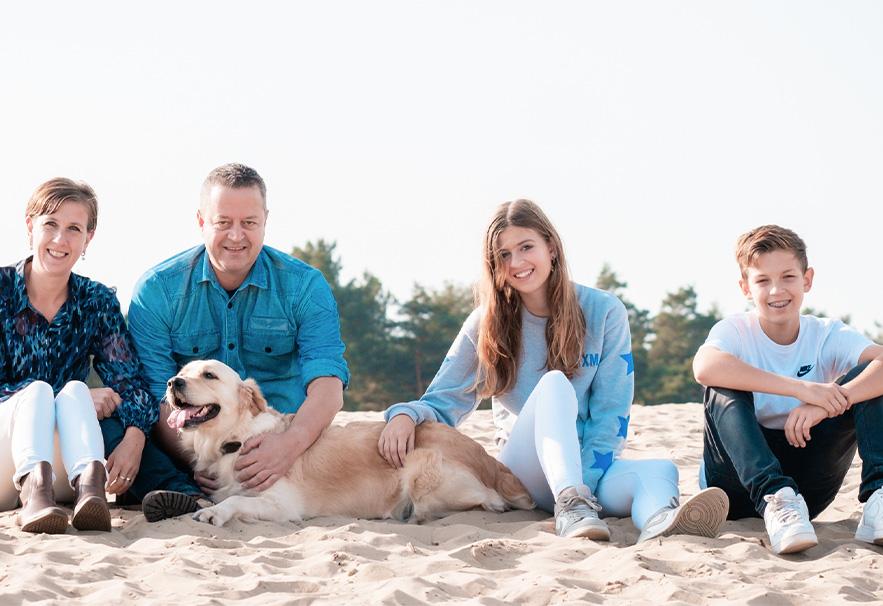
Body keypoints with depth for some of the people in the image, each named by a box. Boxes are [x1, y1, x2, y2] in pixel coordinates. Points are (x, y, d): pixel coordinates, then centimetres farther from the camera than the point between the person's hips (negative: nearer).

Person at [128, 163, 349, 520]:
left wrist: (291, 443, -37)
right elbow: (157, 395, -9)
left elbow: (327, 383, -15)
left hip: (278, 435, 0)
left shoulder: (304, 287, -2)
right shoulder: (157, 290, -1)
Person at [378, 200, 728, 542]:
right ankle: (571, 505, -51)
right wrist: (405, 415, -21)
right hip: (527, 470, -1)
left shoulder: (604, 312, 0)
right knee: (554, 383, -30)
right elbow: (441, 403, 3)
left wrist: (586, 476, -18)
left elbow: (611, 414, -4)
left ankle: (657, 521, -67)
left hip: (592, 465, 1)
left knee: (661, 471, -32)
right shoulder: (486, 324, 3)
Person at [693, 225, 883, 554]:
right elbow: (704, 366, -34)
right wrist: (800, 388, -38)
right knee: (724, 388, -27)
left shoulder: (827, 335, -2)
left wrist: (828, 402, -39)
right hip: (742, 479, -2)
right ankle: (774, 499, -42)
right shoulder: (735, 330, -8)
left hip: (808, 484, 2)